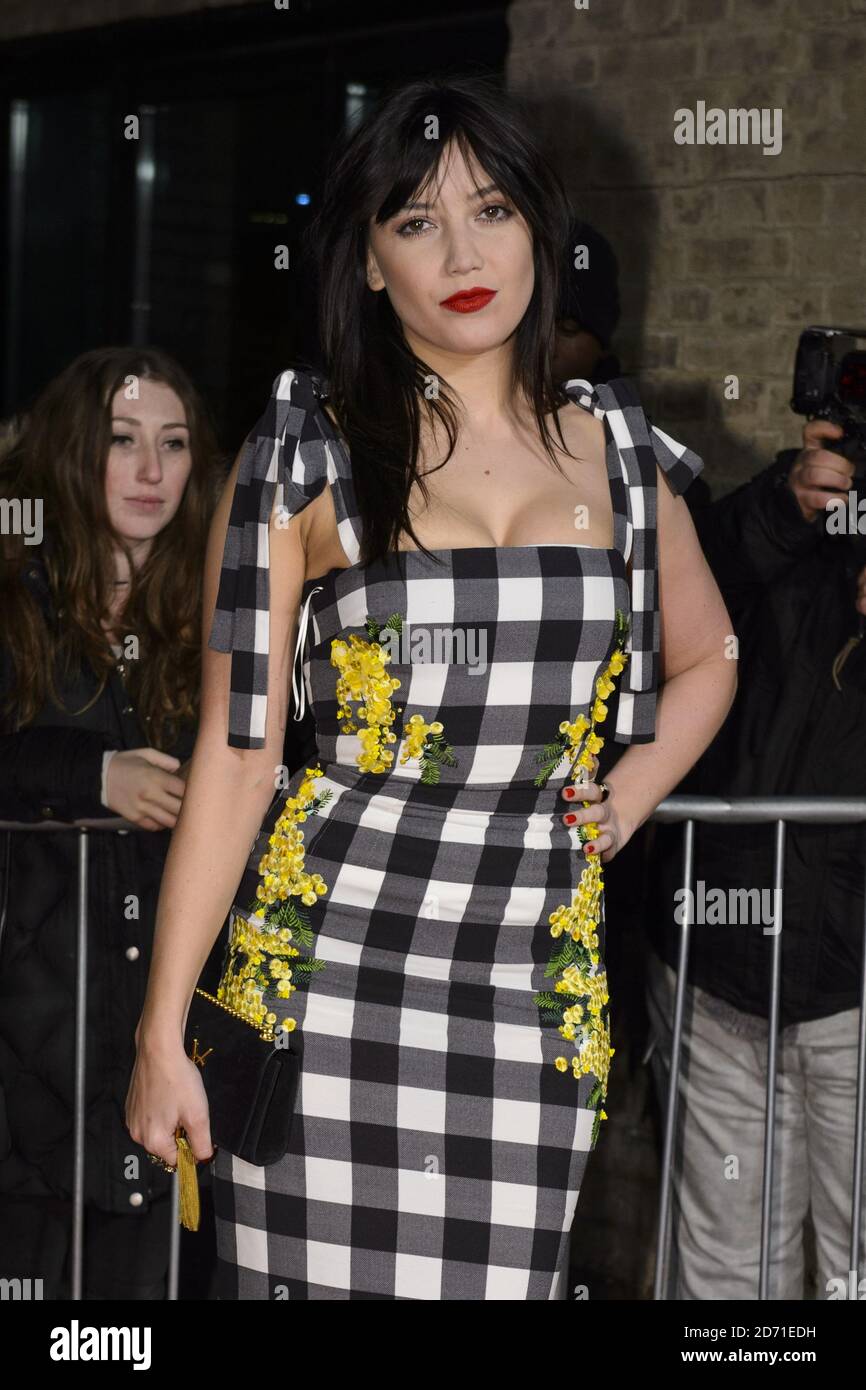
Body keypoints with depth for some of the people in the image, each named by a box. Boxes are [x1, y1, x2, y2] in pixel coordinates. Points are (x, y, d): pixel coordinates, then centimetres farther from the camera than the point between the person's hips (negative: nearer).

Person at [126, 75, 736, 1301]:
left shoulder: (617, 453, 10)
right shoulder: (304, 457, -1)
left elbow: (707, 656, 27)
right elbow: (235, 753, -3)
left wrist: (637, 784, 7)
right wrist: (162, 1035, -5)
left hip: (535, 977, 3)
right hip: (327, 965, -3)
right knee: (321, 1277, -1)